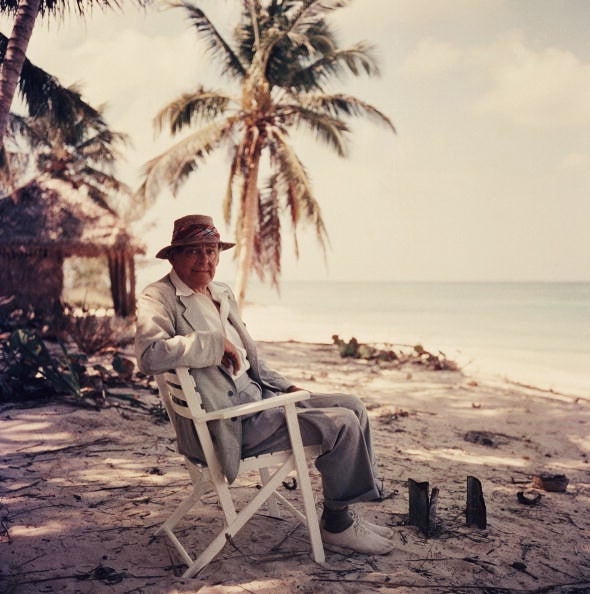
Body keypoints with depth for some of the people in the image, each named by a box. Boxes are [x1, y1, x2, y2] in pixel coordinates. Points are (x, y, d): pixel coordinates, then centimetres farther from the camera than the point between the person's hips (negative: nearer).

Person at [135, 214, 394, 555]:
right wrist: (217, 342, -24)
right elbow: (150, 354, -32)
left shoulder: (223, 293, 16)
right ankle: (337, 523, 5)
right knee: (341, 424, -15)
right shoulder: (159, 298, -11)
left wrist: (286, 386, 12)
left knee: (353, 406, 7)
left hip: (258, 396, 9)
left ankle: (346, 514, 16)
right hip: (229, 424, -9)